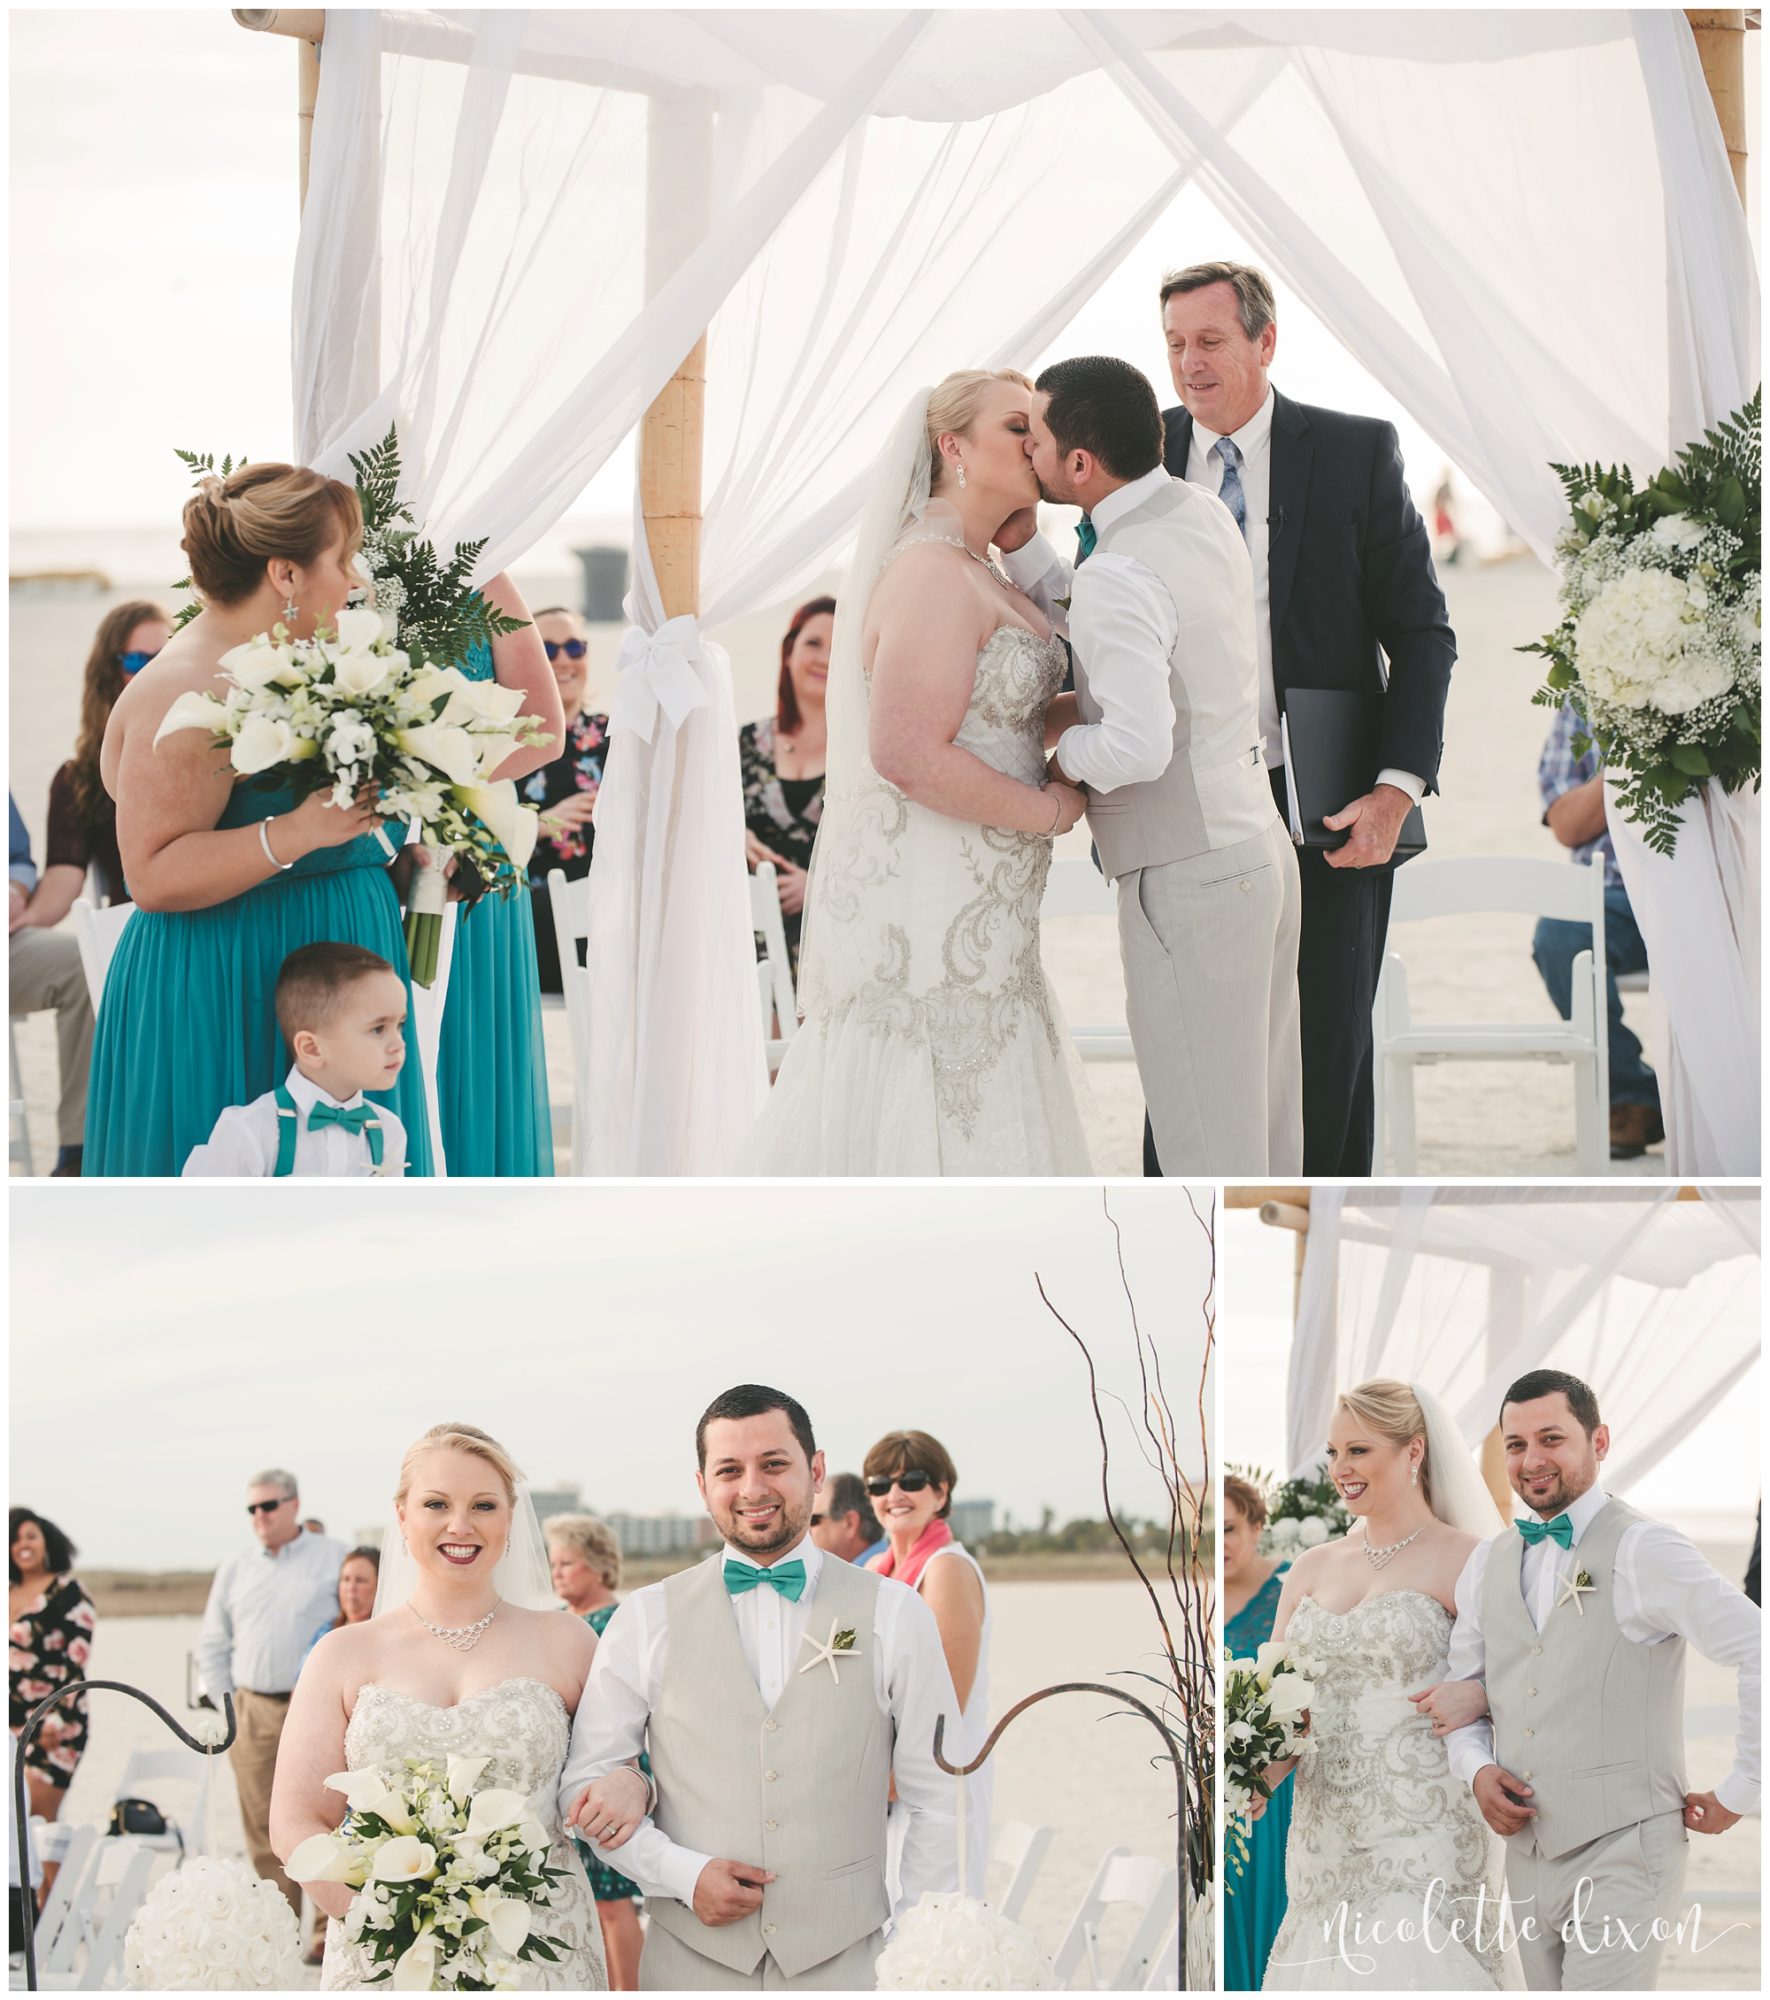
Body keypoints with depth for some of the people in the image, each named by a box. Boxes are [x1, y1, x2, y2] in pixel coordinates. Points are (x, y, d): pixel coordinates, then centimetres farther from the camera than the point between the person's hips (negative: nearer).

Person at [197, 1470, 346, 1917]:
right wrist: (228, 1705, 10)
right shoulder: (235, 1569, 16)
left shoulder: (335, 1558, 5)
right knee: (265, 1832, 2)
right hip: (253, 1712, 3)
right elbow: (212, 1646, 21)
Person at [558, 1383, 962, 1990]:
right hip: (691, 1958, 0)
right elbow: (584, 1781, 6)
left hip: (846, 1959, 0)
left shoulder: (896, 1615, 4)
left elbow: (938, 1806, 4)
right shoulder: (646, 1620, 5)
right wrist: (682, 1873, -8)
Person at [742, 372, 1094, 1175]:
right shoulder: (934, 576, -19)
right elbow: (911, 756, -27)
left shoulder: (976, 571, 14)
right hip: (927, 900, -10)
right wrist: (1048, 809, -16)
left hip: (963, 898, 10)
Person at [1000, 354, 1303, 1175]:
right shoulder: (1203, 515, 6)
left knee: (1202, 1144, 0)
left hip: (1187, 880, -9)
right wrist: (1017, 542, 5)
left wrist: (1064, 752, -13)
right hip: (1258, 850, 9)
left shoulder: (1121, 575, -22)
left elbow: (1139, 745, -32)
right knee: (1262, 1126, 16)